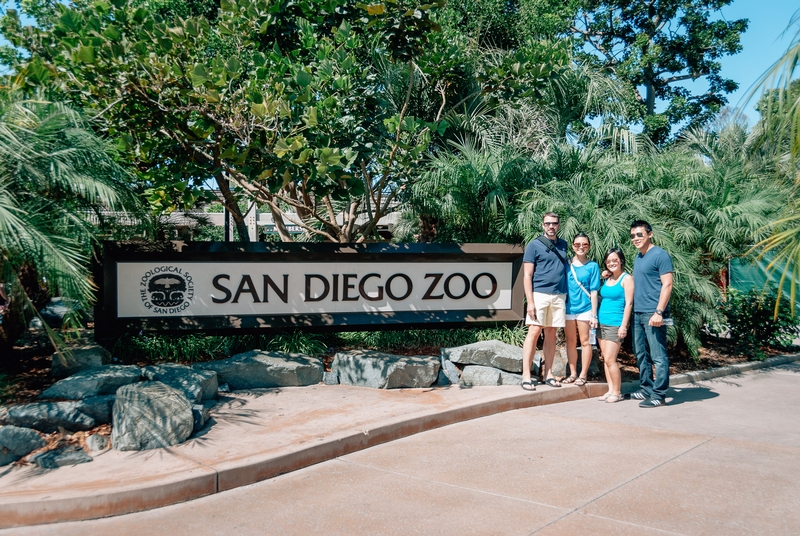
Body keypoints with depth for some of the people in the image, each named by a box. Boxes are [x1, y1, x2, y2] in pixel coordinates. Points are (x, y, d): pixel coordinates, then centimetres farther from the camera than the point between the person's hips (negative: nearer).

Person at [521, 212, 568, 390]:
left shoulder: (563, 245, 14)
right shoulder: (534, 245, 0)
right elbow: (527, 276, -5)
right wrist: (530, 301, -12)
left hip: (559, 295, 5)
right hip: (539, 294, -4)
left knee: (551, 334, 8)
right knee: (534, 332, -7)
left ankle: (548, 373, 14)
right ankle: (526, 376, -5)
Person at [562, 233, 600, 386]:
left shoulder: (592, 266, 1)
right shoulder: (566, 264, 7)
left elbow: (594, 291, -2)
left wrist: (594, 315, -6)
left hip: (584, 309, -3)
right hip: (568, 307, 3)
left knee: (585, 341, 3)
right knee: (570, 341, 9)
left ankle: (583, 374, 12)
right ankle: (573, 373, 19)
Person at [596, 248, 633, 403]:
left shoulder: (626, 279, -6)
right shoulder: (607, 279, 14)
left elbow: (628, 304, -11)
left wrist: (623, 326, -15)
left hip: (615, 324, -7)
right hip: (602, 323, 7)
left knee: (610, 359, -10)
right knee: (605, 359, 7)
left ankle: (617, 392, 0)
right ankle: (610, 390, 13)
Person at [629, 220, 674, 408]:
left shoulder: (660, 255, -8)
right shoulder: (638, 258, 17)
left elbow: (667, 285, -13)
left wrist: (659, 312, -19)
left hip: (653, 314, -9)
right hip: (638, 313, 9)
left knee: (658, 356, -4)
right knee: (641, 355, 14)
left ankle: (658, 394, -1)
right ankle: (646, 388, 23)